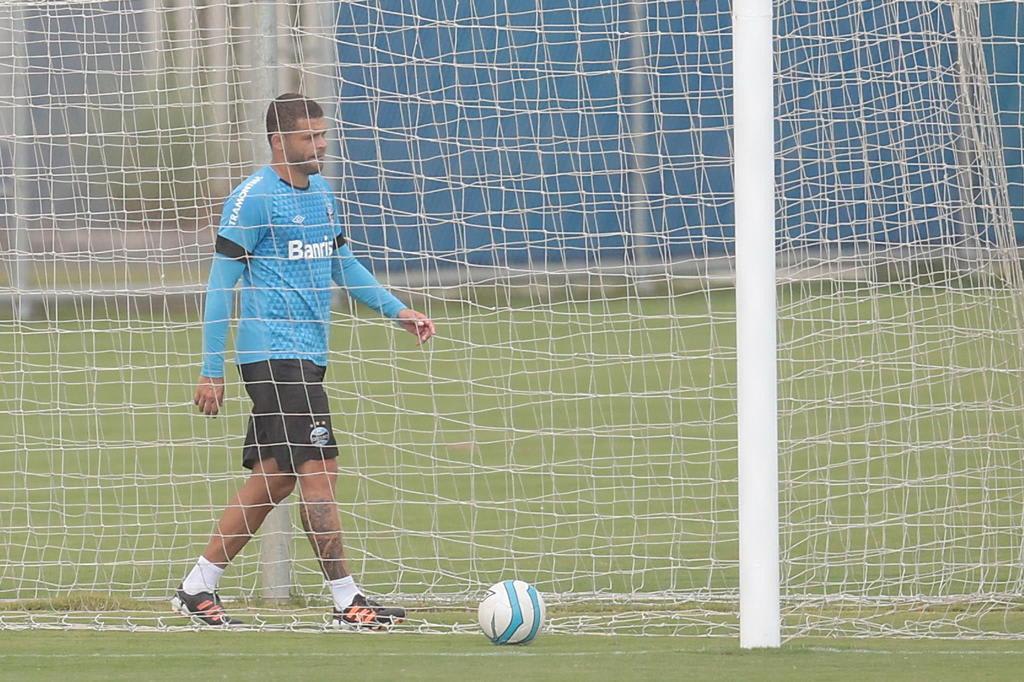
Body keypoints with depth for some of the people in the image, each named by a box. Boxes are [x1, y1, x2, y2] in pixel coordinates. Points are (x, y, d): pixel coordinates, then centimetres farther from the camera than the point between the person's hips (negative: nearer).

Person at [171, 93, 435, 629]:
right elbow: (221, 283, -9)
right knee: (318, 468, -11)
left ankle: (196, 588, 17)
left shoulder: (320, 192, 15)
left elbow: (341, 263, 27)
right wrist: (210, 370, -11)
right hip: (273, 354, -9)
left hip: (309, 354, 9)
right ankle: (346, 601, -8)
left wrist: (396, 310, 16)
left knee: (272, 478, 9)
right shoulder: (254, 197, -10)